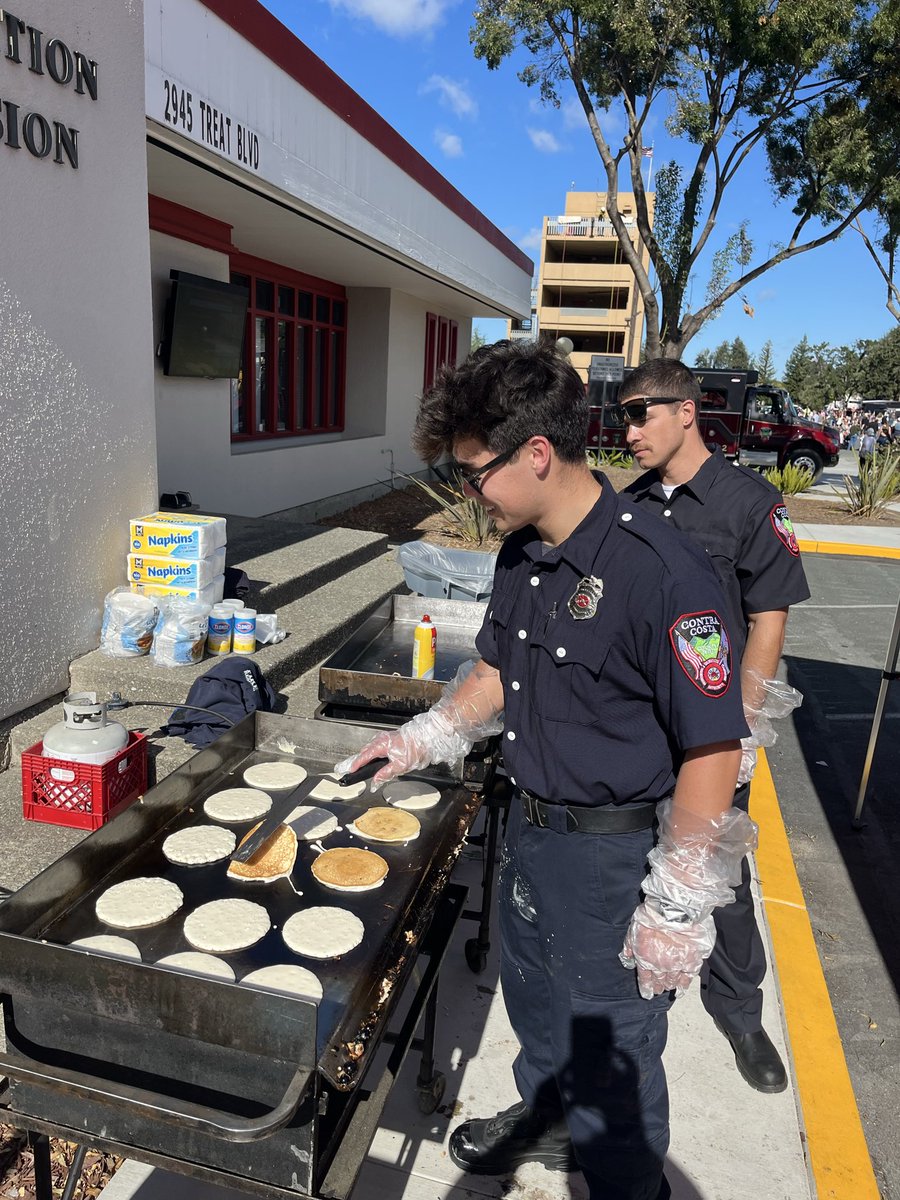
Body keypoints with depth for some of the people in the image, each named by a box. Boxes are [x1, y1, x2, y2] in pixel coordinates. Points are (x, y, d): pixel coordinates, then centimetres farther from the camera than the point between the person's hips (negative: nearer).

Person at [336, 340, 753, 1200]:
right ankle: (545, 1117, 58)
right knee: (533, 998, 29)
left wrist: (677, 906, -19)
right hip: (529, 825, 8)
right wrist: (423, 738, 9)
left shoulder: (659, 572, -28)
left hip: (615, 850, -8)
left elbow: (713, 750, -24)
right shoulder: (522, 557, -1)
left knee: (611, 1048, 14)